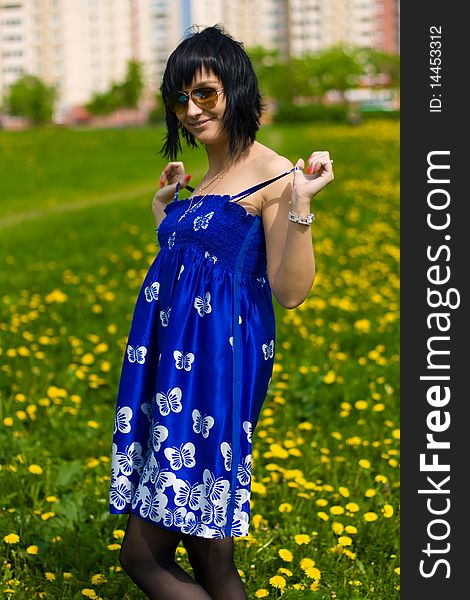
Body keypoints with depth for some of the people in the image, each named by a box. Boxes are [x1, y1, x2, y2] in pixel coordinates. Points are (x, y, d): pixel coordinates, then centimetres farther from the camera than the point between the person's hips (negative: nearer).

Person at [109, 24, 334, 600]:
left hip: (218, 361, -8)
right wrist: (164, 203, 22)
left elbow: (290, 292, -16)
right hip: (174, 357, 8)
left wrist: (301, 207, -26)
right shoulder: (206, 175, 16)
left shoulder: (274, 175, -8)